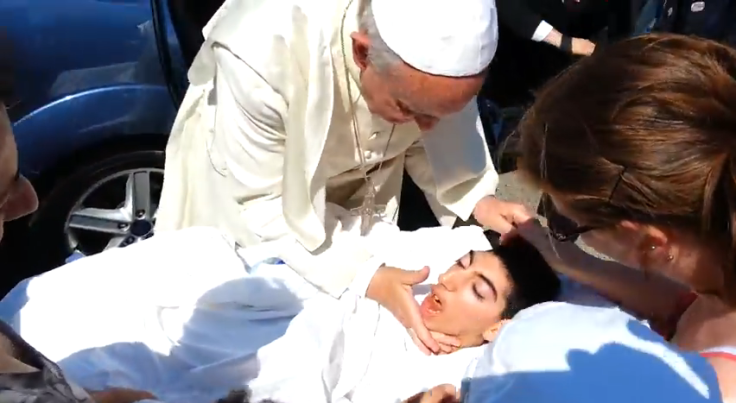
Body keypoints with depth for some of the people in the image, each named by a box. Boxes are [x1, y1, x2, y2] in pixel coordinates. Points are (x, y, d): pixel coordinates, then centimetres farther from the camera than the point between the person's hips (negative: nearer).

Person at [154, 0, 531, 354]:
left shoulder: (439, 43, -31)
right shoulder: (261, 52, -44)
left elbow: (437, 132, -12)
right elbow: (258, 203, -32)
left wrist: (477, 198, -29)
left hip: (357, 173, 3)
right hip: (243, 185, -2)